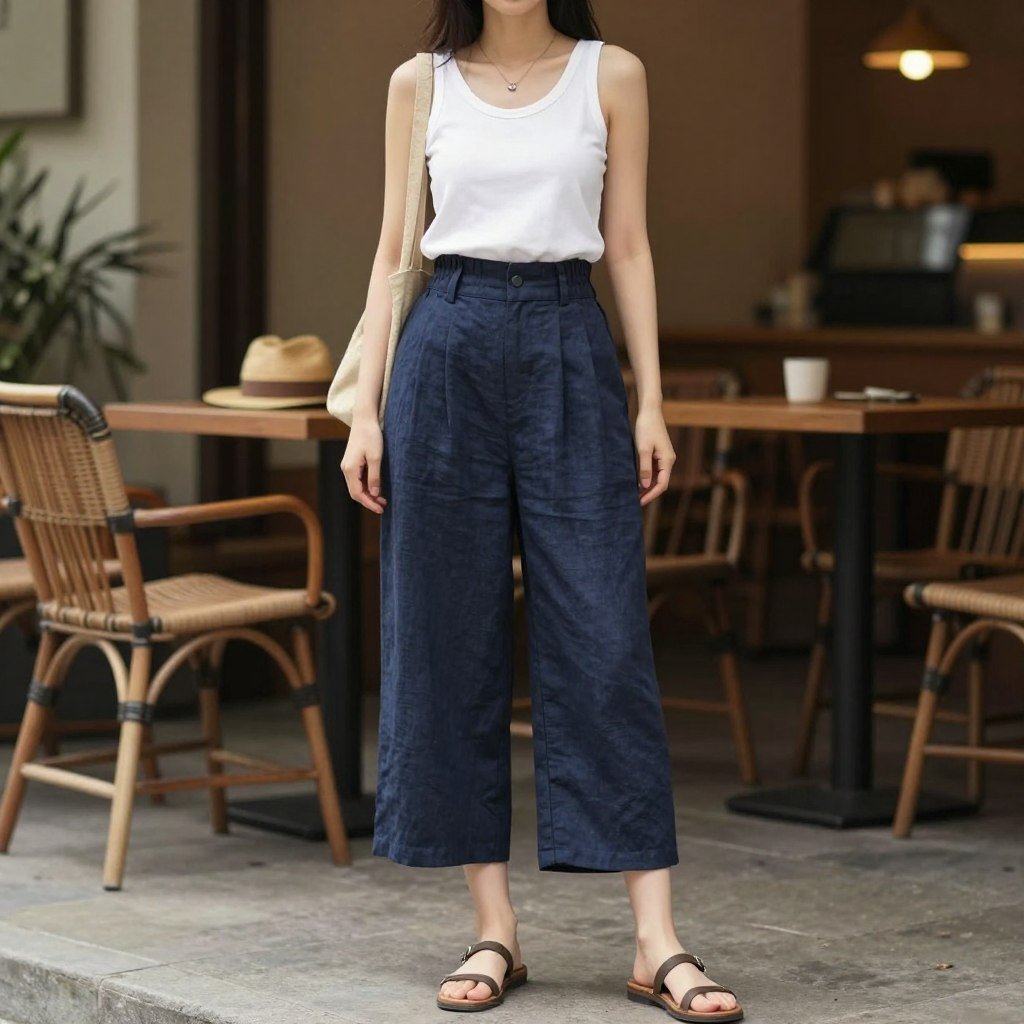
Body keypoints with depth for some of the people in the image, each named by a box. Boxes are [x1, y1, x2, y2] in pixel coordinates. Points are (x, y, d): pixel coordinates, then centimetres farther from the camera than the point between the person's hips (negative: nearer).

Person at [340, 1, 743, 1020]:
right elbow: (393, 251, 9)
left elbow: (628, 248, 6)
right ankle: (494, 927, 10)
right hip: (449, 353, 1)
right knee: (451, 639, 1)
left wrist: (651, 402, 1)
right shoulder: (421, 84, 8)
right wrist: (365, 408, 2)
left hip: (571, 357, -1)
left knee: (604, 640, -6)